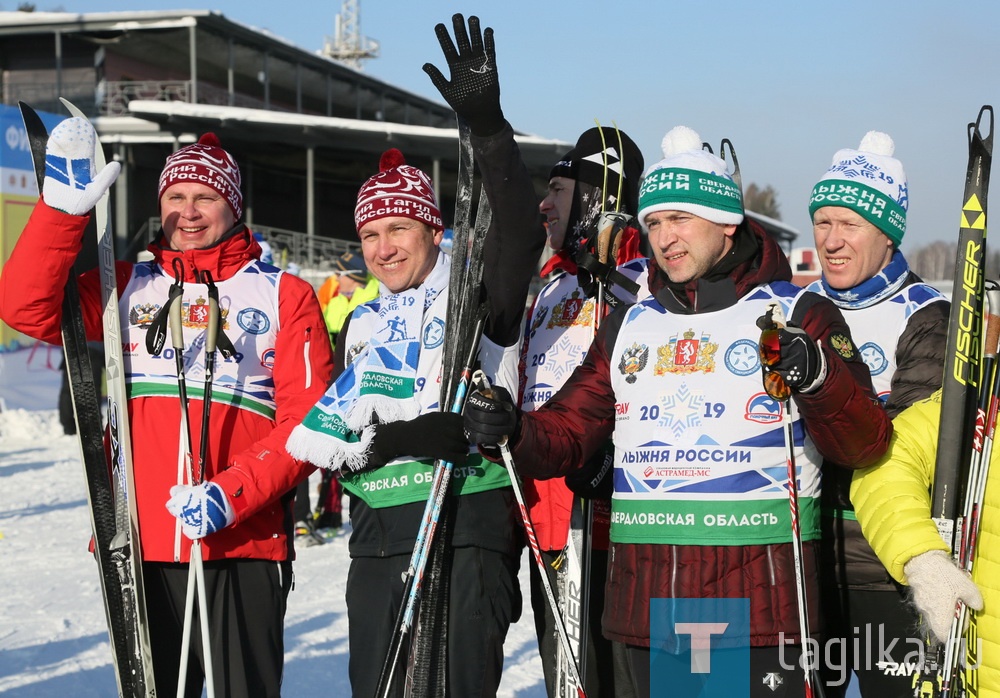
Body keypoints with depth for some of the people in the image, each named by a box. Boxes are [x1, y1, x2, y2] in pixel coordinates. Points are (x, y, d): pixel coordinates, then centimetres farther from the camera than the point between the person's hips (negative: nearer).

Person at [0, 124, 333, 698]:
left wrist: (233, 493, -15)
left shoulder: (283, 294, 5)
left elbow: (310, 423, -2)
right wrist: (64, 207, -12)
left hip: (244, 546, -2)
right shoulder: (126, 286, 13)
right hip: (139, 547, 3)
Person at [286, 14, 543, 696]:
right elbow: (325, 432, 6)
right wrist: (397, 440, -15)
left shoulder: (477, 294, 2)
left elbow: (522, 234, -18)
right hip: (378, 539, 6)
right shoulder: (359, 324, 17)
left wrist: (487, 125, -28)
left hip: (468, 525, -5)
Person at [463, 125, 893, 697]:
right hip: (642, 602, 5)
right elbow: (567, 435, 13)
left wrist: (818, 377, -25)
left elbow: (866, 446, -7)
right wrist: (514, 431, -8)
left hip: (759, 604, -4)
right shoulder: (628, 327, 15)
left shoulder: (797, 315, 0)